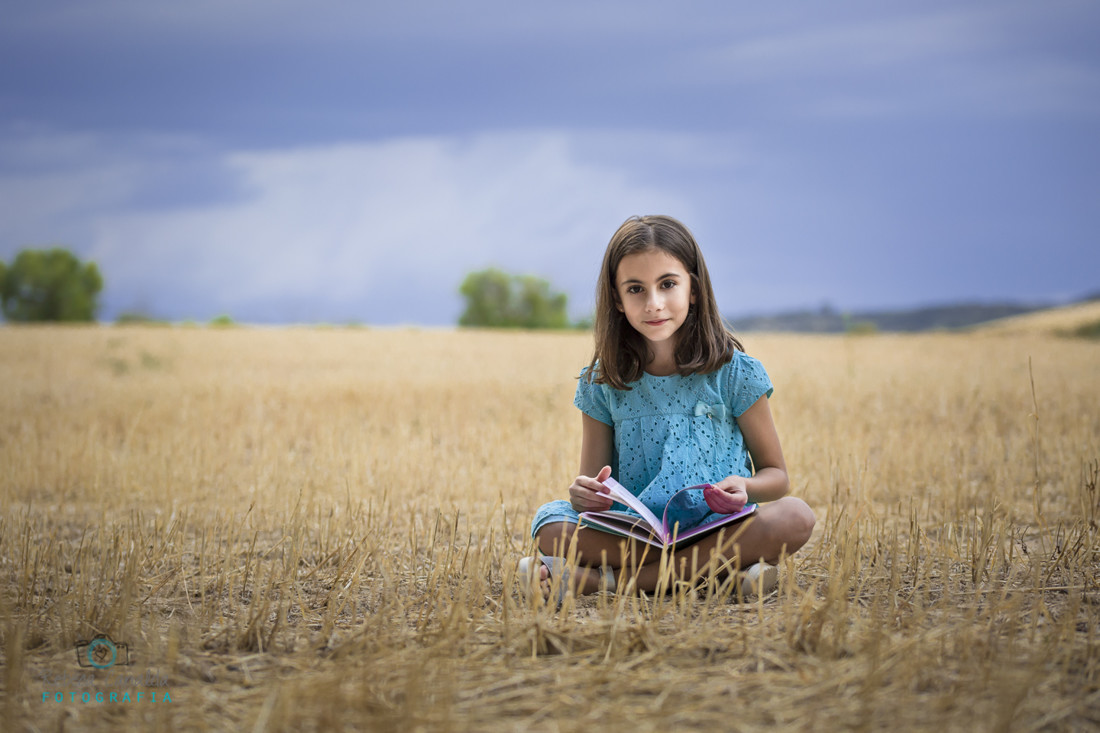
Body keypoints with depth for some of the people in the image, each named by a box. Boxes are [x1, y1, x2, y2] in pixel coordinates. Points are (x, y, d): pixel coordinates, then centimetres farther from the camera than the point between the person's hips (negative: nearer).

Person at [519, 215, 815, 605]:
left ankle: (610, 579, -30)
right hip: (630, 531, 0)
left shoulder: (735, 373, 2)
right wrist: (584, 494, -17)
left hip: (719, 528, 0)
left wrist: (744, 487, -17)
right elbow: (591, 491, 9)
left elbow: (776, 475, 7)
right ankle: (714, 567, -29)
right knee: (550, 523, -25)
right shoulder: (603, 383, 6)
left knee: (796, 516, -31)